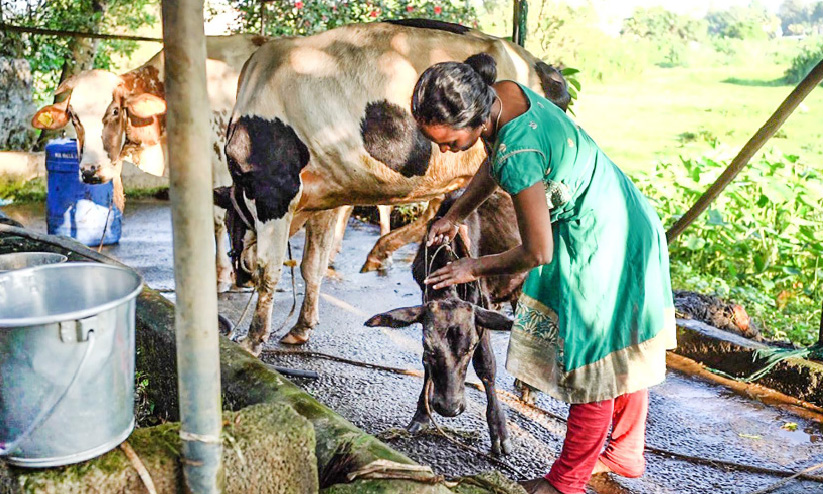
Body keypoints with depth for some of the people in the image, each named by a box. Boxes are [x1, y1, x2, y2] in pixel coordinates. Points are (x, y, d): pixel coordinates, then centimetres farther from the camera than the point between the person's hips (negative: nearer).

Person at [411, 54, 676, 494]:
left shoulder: (517, 154, -35)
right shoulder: (502, 93, -8)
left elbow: (537, 253, -24)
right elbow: (493, 164, 13)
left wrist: (473, 269, -9)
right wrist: (455, 215, 17)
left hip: (601, 245, -10)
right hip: (624, 223, 10)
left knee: (593, 360, 5)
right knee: (621, 349, 22)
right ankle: (626, 452, 42)